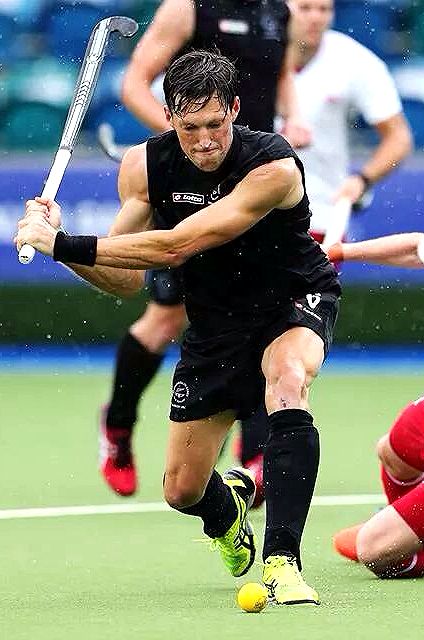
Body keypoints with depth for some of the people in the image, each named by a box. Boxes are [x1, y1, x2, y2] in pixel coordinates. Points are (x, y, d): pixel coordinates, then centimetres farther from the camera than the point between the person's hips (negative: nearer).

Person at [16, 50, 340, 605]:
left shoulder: (274, 168, -31)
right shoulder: (145, 165, -14)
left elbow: (173, 247, -37)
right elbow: (126, 279, -7)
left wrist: (64, 244, -38)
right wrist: (56, 240, -25)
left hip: (295, 302, -5)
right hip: (215, 323, 5)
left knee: (287, 378, -40)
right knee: (182, 490, 4)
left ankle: (282, 560, -40)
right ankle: (229, 502, 45)